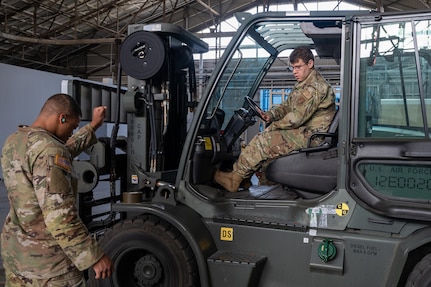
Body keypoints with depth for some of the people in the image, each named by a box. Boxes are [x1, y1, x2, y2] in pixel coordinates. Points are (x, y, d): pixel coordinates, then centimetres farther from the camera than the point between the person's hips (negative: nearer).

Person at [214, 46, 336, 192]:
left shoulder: (315, 87, -19)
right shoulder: (303, 84, 16)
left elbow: (297, 117, -23)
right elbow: (287, 106, 17)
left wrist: (274, 125, -9)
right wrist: (270, 115, -3)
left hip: (311, 135, -11)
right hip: (303, 130, 11)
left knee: (264, 141, -16)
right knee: (266, 135, 6)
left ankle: (236, 177, -4)